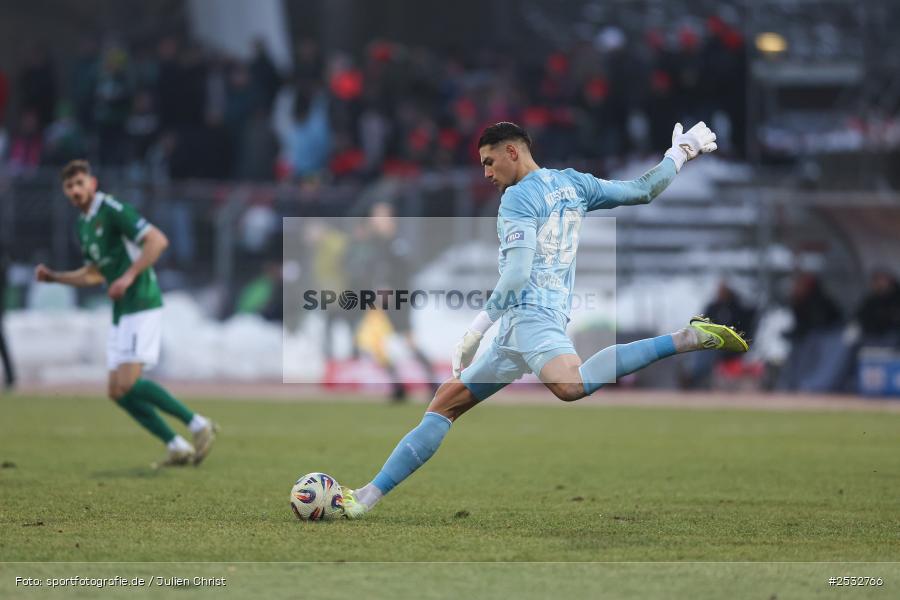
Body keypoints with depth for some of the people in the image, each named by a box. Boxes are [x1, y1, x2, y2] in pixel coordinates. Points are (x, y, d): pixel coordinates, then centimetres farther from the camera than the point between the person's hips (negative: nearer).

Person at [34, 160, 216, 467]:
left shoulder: (112, 210, -11)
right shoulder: (83, 225, 17)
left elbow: (158, 240, -19)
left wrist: (129, 276, -24)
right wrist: (53, 276, 17)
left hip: (142, 304, -9)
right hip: (121, 313, 9)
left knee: (127, 384, -18)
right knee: (117, 392, 3)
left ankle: (198, 424, -10)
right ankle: (177, 447, 6)